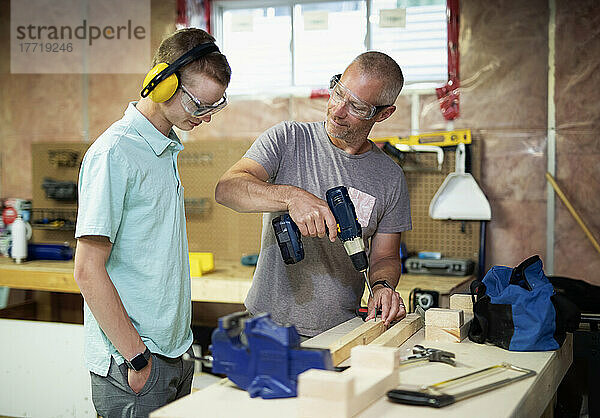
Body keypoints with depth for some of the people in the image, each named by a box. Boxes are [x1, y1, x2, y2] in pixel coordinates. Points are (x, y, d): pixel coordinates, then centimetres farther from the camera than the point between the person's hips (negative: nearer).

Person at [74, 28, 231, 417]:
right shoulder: (114, 153, -16)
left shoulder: (168, 148, 12)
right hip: (133, 368, -8)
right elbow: (88, 271, -19)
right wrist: (137, 356, -17)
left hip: (176, 352, 8)